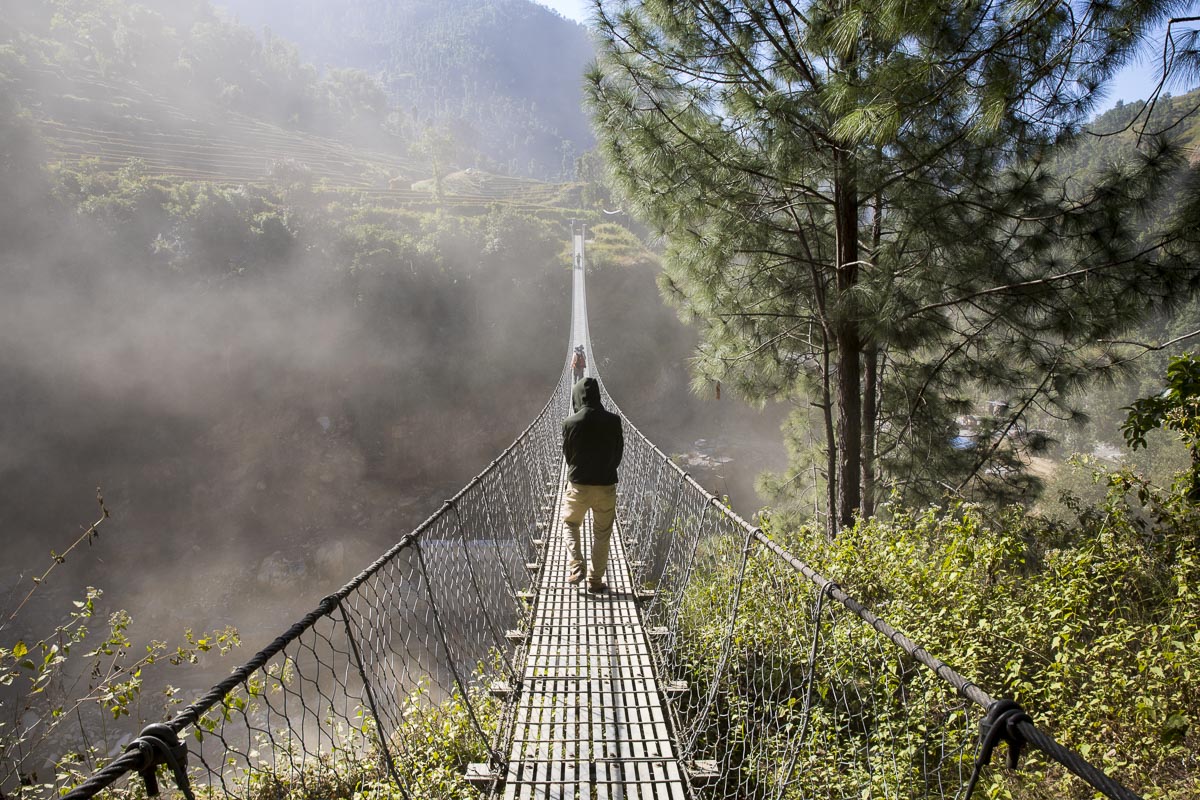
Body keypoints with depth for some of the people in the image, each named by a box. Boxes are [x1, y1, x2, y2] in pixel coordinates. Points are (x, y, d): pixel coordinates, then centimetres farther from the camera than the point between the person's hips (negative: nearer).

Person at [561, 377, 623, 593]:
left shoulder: (570, 423, -10)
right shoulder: (613, 421, -7)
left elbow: (567, 454, 2)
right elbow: (619, 453, 3)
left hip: (578, 485, -1)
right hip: (607, 485, 1)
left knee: (570, 523, 22)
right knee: (602, 534, 13)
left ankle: (576, 566, 6)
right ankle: (596, 580, 17)